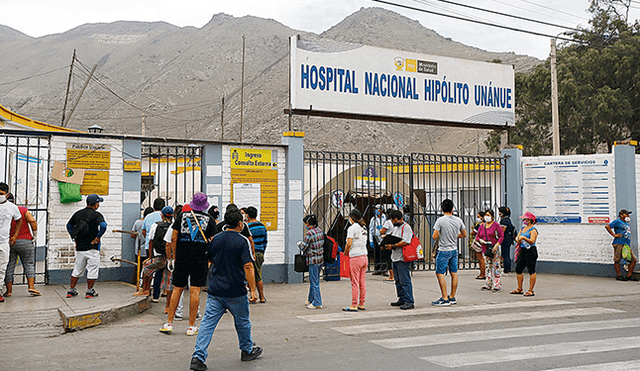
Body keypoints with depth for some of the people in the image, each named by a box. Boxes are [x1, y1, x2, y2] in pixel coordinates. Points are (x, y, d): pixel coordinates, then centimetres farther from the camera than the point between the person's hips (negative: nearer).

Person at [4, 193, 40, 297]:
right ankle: (31, 286, -5)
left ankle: (9, 290, 10)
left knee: (9, 266, 8)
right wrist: (35, 235, -5)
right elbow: (32, 221, -13)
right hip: (25, 241, 0)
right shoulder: (23, 210, -1)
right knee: (29, 264, 6)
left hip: (8, 242, 0)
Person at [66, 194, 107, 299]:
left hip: (79, 247, 6)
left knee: (77, 269, 16)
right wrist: (97, 237, -16)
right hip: (92, 247, -6)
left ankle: (71, 291, 19)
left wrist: (74, 238, 19)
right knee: (93, 269, 5)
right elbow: (103, 226, -27)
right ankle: (89, 292, 7)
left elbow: (69, 225, 19)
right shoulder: (96, 215, -10)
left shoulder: (78, 213, 9)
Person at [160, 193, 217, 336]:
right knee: (195, 291, 1)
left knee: (177, 289, 10)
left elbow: (173, 239, 3)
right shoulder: (209, 219, 1)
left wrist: (176, 254, 14)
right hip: (200, 260, -1)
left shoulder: (182, 215, 4)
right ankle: (191, 326, 4)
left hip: (181, 259, 1)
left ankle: (169, 323, 13)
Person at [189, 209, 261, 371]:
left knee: (208, 323, 2)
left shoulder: (215, 239, 6)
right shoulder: (242, 241, -11)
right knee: (242, 322, 15)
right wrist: (252, 289, -12)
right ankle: (247, 350, 33)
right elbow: (248, 266, -16)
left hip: (215, 291, 4)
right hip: (236, 292, -4)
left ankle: (198, 357, -7)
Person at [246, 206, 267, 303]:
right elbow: (265, 241, 15)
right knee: (259, 276, 13)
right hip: (260, 253, 6)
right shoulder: (262, 226, 10)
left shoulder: (247, 227, -11)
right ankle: (262, 297, 16)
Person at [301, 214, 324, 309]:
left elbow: (303, 247, -15)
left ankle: (317, 303, 0)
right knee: (314, 280, 18)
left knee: (314, 281, -3)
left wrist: (301, 244, 8)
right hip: (321, 258, 9)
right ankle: (311, 300, 28)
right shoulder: (320, 231, 8)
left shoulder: (310, 233, -17)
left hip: (313, 260, -9)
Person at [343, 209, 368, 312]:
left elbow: (349, 244, -15)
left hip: (355, 257, -7)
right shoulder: (364, 228, 12)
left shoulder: (352, 228, -11)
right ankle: (361, 304, 15)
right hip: (364, 256, 7)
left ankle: (354, 305, -1)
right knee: (362, 282, 10)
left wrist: (345, 253, 1)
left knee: (355, 283, -4)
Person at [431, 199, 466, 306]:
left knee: (440, 273, -2)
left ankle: (445, 299, -5)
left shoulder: (440, 220, -15)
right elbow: (464, 234, 12)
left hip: (444, 251, -6)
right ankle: (452, 297, 18)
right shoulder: (458, 220, 1)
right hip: (454, 250, 6)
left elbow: (434, 237, -18)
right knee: (454, 273, 11)